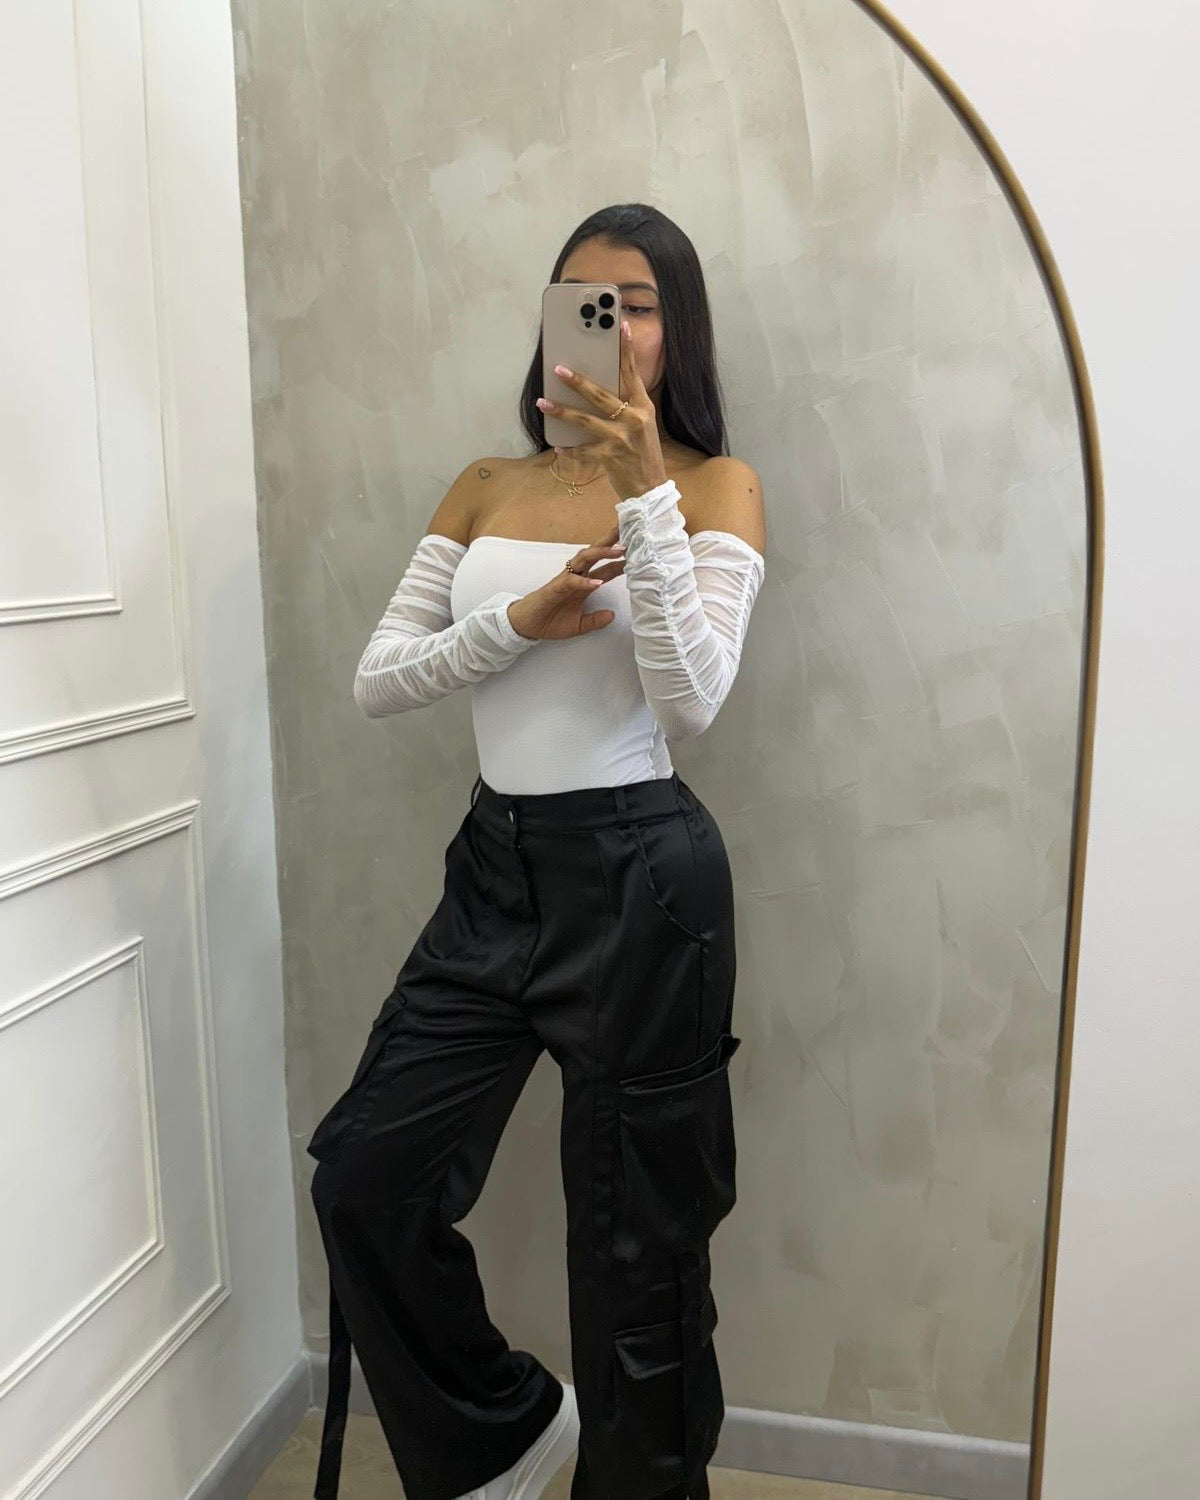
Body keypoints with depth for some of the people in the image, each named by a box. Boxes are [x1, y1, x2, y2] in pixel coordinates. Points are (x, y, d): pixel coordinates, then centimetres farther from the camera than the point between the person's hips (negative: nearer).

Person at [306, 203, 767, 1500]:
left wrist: (642, 489, -22)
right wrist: (521, 620, -12)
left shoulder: (715, 486, -2)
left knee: (633, 1235, 8)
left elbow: (694, 698, -17)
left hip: (637, 872, -5)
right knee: (366, 1178, 7)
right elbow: (375, 681, 2)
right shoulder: (484, 490, 10)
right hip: (494, 864, 5)